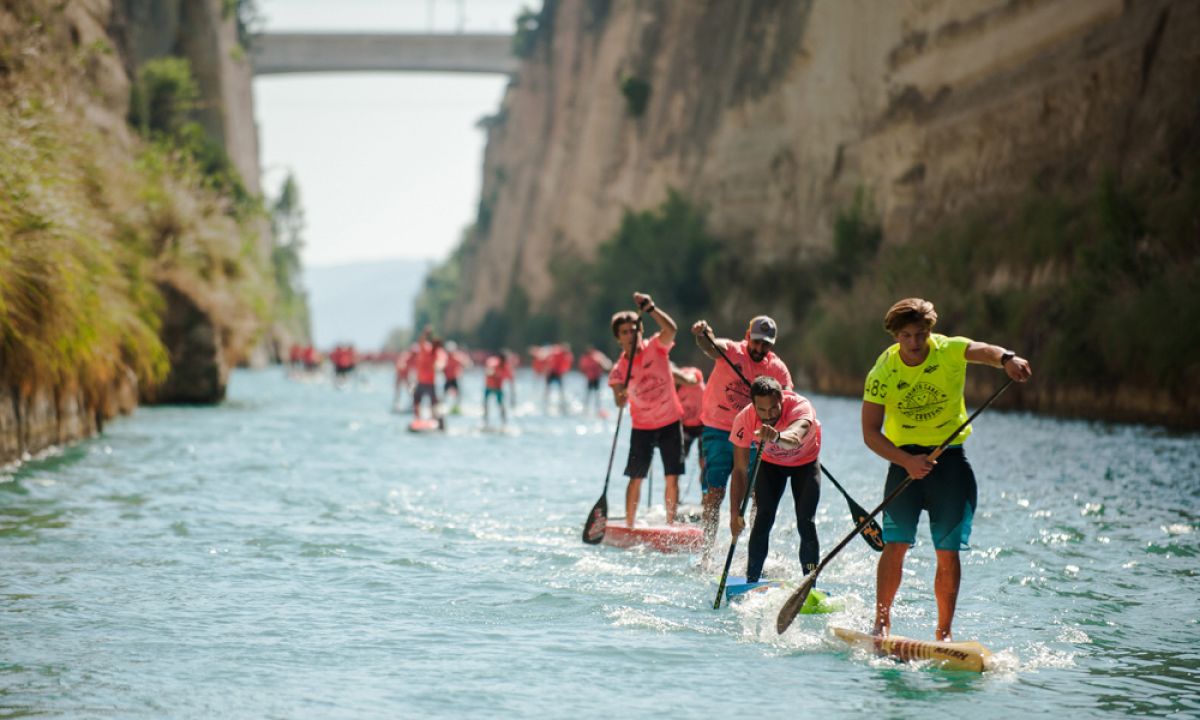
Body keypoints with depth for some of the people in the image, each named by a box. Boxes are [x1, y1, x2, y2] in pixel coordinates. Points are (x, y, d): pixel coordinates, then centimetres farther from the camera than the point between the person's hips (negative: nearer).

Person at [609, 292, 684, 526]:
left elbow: (671, 329, -29)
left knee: (672, 478, -1)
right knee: (636, 478, -3)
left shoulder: (656, 347, -9)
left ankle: (670, 524, 8)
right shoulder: (619, 368, -8)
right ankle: (629, 526, 6)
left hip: (671, 421, 0)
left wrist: (650, 308, -38)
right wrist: (621, 397, -42)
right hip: (642, 426, 0)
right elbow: (619, 402, -19)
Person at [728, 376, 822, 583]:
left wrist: (777, 437, -85)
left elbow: (795, 438, -62)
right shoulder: (744, 420, -31)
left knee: (806, 523, -12)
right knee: (764, 518, -15)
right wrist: (735, 513, -34)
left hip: (805, 462, -1)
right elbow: (740, 470, -27)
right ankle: (752, 579, -6)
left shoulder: (800, 407, -39)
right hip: (771, 463, 1)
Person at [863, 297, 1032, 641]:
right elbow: (870, 432, -12)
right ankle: (882, 621, 2)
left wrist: (1007, 358, -55)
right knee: (895, 544, -10)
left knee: (948, 552, -1)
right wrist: (906, 461, -27)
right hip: (905, 457, 0)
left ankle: (945, 630, 8)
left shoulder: (949, 351, -10)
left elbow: (983, 350, -32)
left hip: (949, 457, 0)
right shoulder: (883, 372, -9)